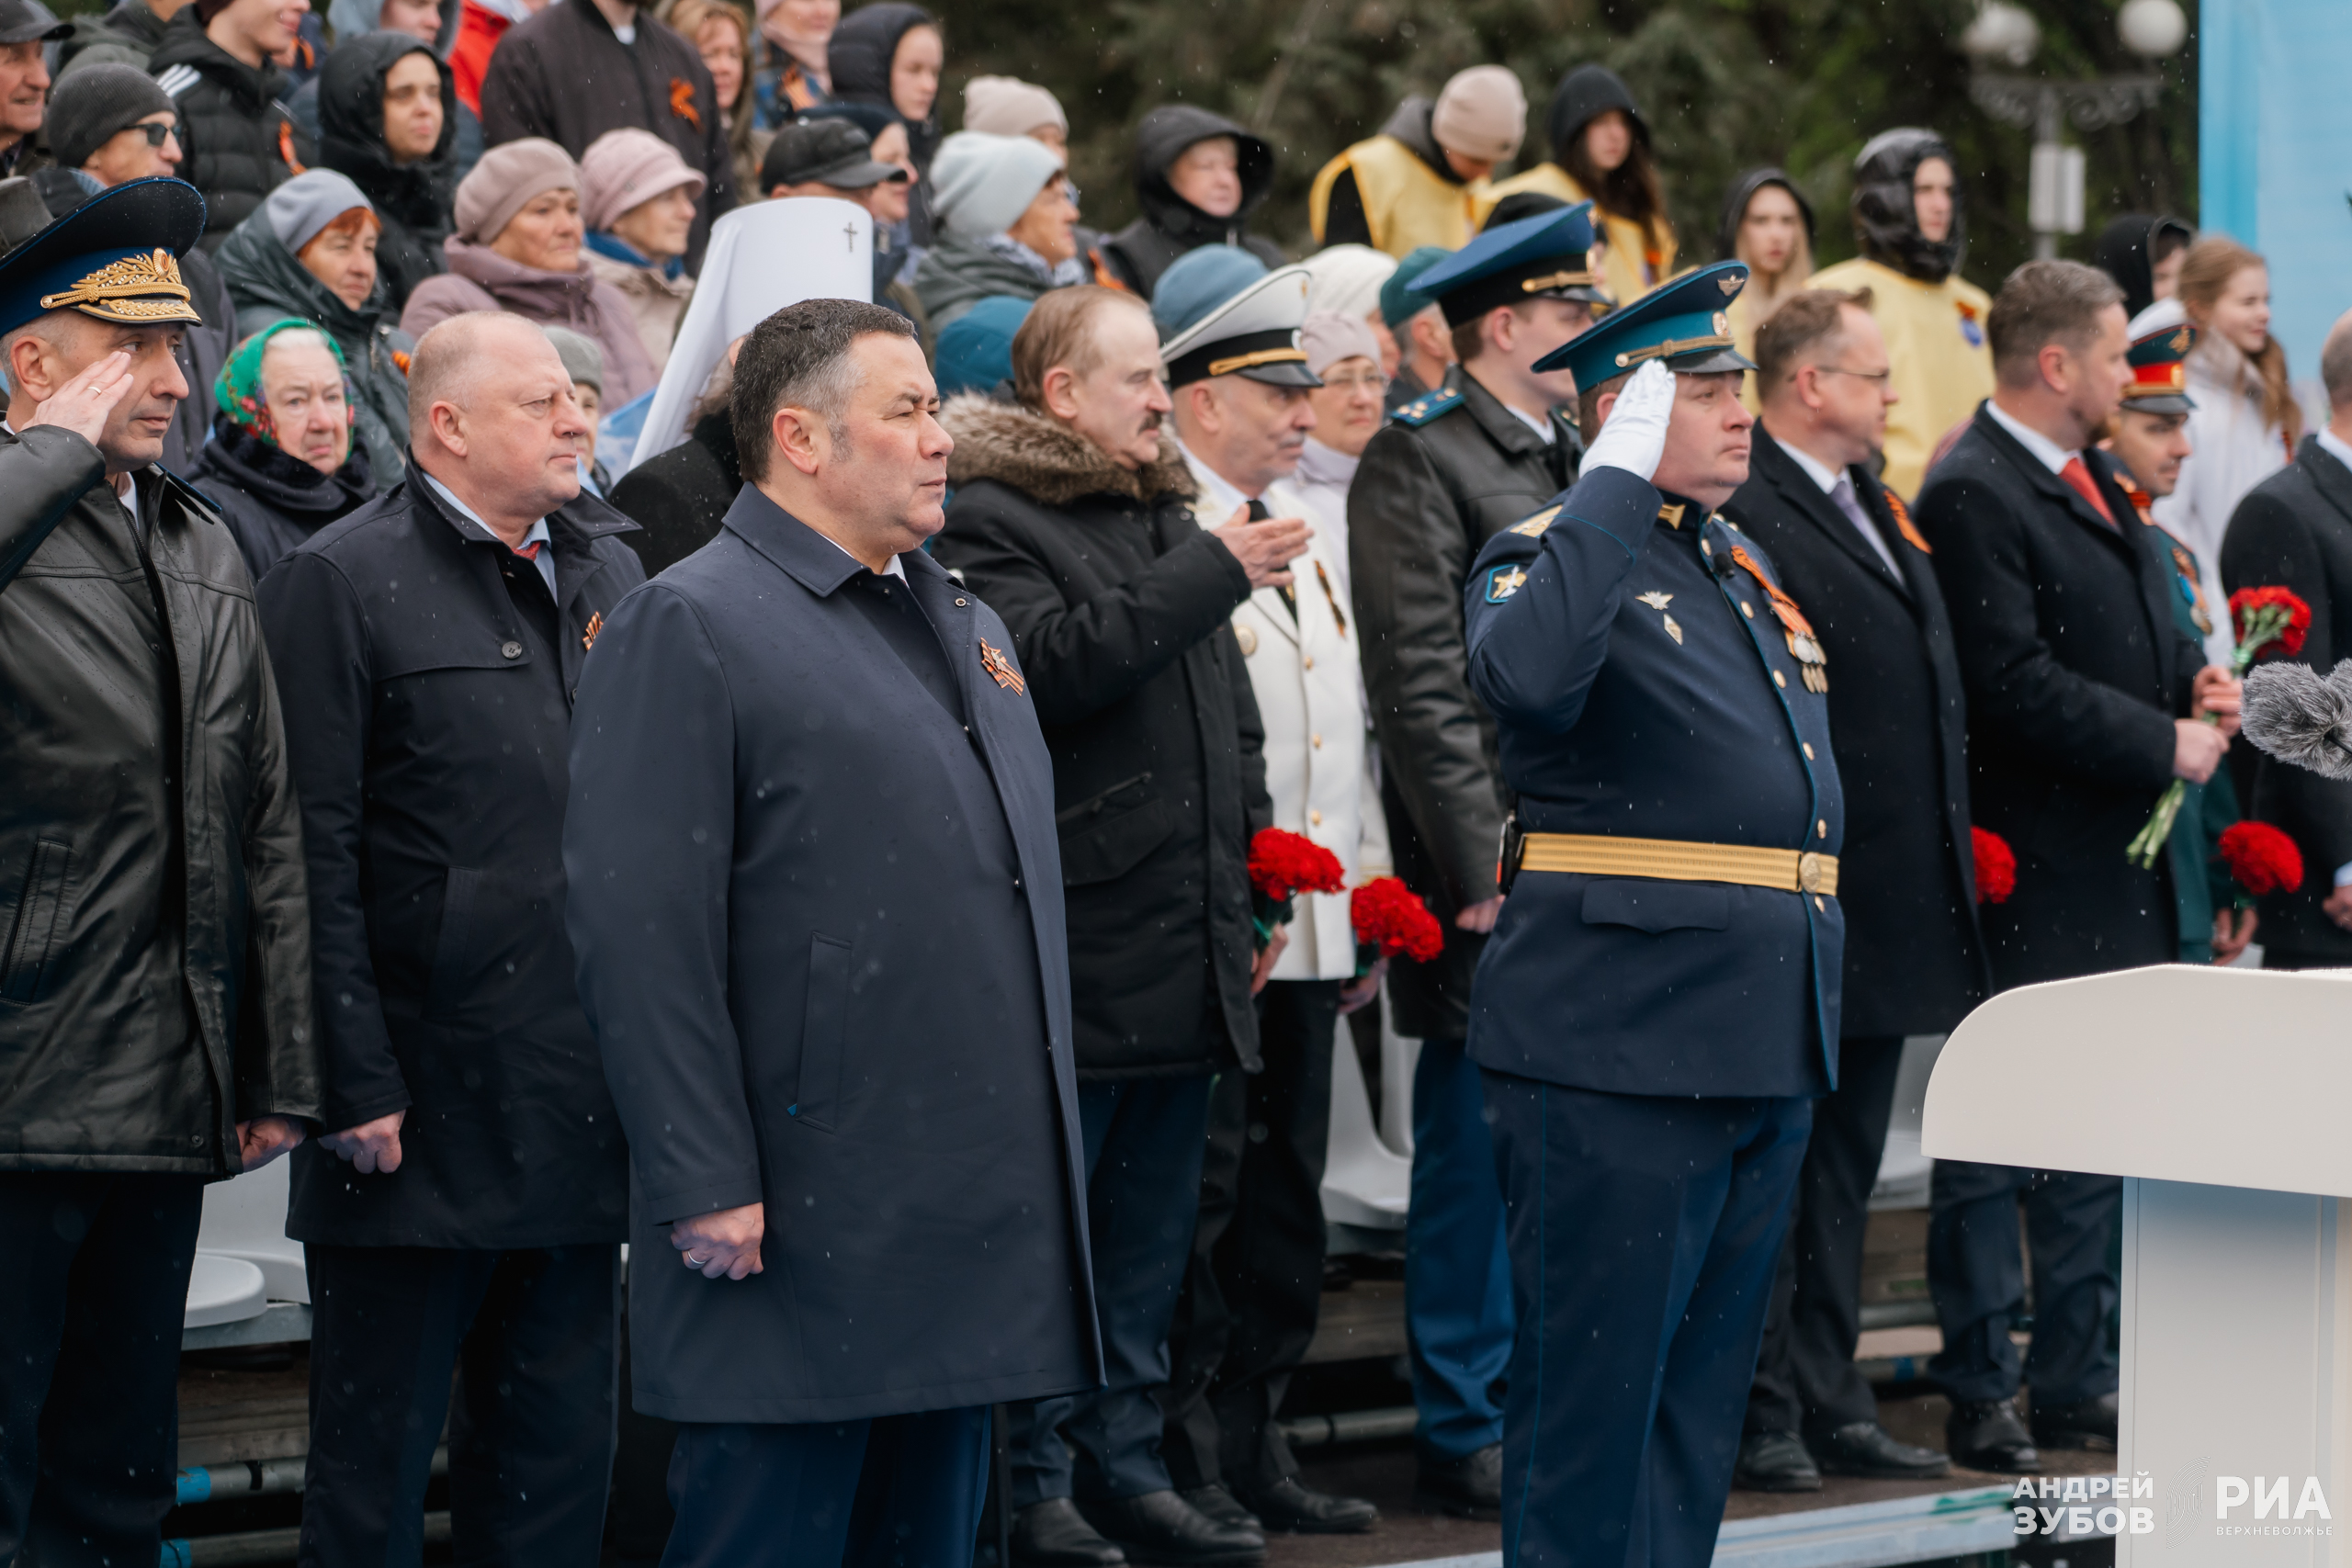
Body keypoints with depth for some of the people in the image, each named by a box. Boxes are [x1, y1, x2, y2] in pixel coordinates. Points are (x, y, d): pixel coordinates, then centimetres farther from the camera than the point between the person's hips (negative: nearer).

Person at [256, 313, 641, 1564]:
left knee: (561, 1455, 12)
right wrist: (354, 1084, -16)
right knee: (374, 1464, 3)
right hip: (421, 1107, -6)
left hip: (582, 1105, 6)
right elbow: (315, 859, -11)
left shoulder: (609, 572, 14)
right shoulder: (339, 582, -7)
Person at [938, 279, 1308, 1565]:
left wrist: (1255, 890, 19)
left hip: (1185, 957, 8)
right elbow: (1050, 662, -24)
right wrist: (1207, 576, -23)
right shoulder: (989, 520, -7)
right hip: (1074, 947, -8)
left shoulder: (1167, 514, 19)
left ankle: (1121, 1461, 20)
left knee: (1152, 1228, 12)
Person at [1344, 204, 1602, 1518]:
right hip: (1498, 877, -7)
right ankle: (1467, 1433, 7)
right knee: (1481, 1148, -1)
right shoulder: (1420, 463, -7)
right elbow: (1420, 684, -13)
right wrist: (1483, 865, -17)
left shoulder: (1582, 461, 17)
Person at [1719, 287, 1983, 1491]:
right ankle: (1759, 1418, 4)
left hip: (1887, 909, 9)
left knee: (1843, 1167, 14)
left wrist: (1955, 849, 17)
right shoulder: (1741, 514, -15)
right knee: (1772, 1165, -2)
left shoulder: (1870, 503, 16)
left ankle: (1830, 1406, 21)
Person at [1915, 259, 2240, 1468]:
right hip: (2032, 879, -9)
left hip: (2115, 879, 10)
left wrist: (2194, 681, 4)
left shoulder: (2092, 484, 16)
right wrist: (2166, 743, -17)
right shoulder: (1971, 495, -15)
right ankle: (1978, 1398, 4)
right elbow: (2016, 682, -22)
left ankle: (2072, 1383, 21)